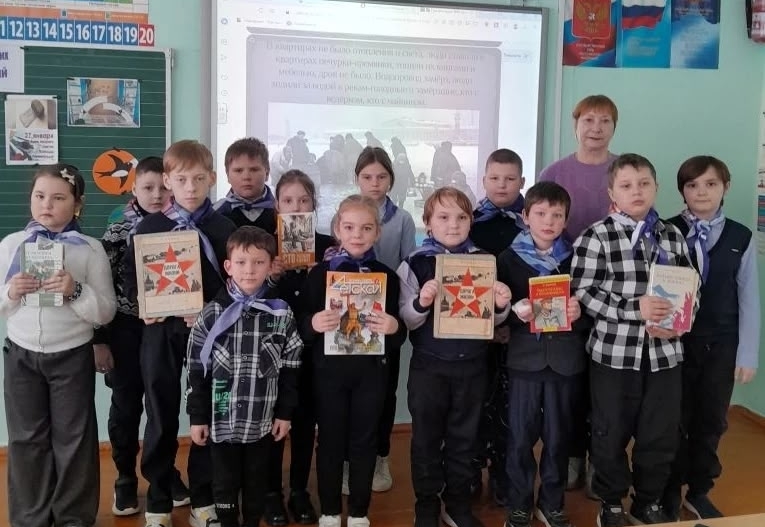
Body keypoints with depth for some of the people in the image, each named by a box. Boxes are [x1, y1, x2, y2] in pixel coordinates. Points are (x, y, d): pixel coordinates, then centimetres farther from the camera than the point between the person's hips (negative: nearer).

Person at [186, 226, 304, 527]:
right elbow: (197, 369, -3)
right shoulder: (212, 314, -7)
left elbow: (290, 369, 1)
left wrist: (285, 413, 2)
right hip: (221, 419, 0)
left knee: (257, 482, 15)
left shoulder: (281, 314, -5)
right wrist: (197, 417, -3)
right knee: (224, 483, 12)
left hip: (263, 420, 1)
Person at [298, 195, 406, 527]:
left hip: (371, 370, 1)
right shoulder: (320, 273, -3)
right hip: (329, 369, -1)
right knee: (330, 441, 10)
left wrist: (394, 328, -20)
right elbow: (300, 325, -3)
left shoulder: (387, 276, 0)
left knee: (364, 441, 11)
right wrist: (313, 324, -24)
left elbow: (398, 335, 2)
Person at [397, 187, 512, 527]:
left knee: (464, 436, 15)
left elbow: (492, 320, 8)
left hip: (472, 364, 2)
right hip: (429, 365, -2)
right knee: (427, 437, 10)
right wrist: (421, 303, -28)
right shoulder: (415, 264, -7)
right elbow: (406, 320, -9)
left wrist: (501, 306, -14)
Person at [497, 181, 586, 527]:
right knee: (520, 437, 5)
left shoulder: (575, 258, 4)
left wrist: (579, 312, -16)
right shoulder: (510, 258, 1)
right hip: (525, 356, -1)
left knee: (558, 436, 11)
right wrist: (516, 312, -21)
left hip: (565, 358, 1)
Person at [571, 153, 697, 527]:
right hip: (614, 351, -3)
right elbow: (583, 293, -12)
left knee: (662, 434, 12)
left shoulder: (673, 237, 7)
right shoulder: (596, 237, -6)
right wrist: (635, 307, -20)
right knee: (611, 433, 9)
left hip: (664, 352, 4)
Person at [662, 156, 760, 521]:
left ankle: (699, 491, 32)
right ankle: (670, 492, 29)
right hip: (675, 341, -2)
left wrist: (747, 355, 1)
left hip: (721, 344, 2)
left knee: (711, 421, 12)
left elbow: (749, 299, 2)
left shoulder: (741, 238, 1)